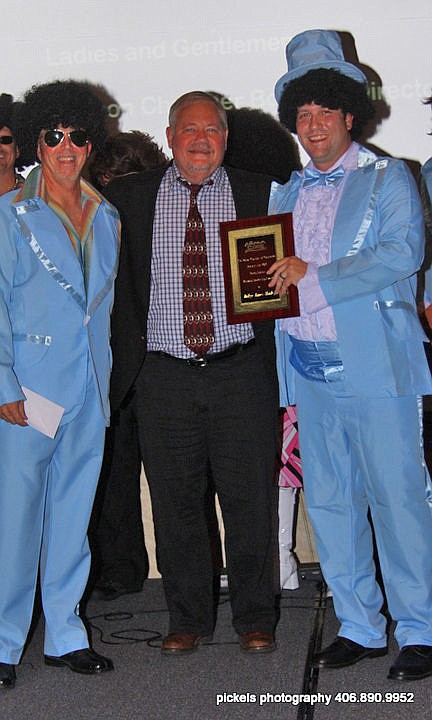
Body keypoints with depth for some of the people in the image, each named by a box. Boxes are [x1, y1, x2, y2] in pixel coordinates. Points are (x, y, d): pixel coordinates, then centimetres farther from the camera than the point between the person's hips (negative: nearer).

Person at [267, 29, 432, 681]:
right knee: (329, 502, 8)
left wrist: (312, 277, -16)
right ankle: (359, 627, 20)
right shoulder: (287, 192, 20)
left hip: (374, 364, -6)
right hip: (309, 369, 6)